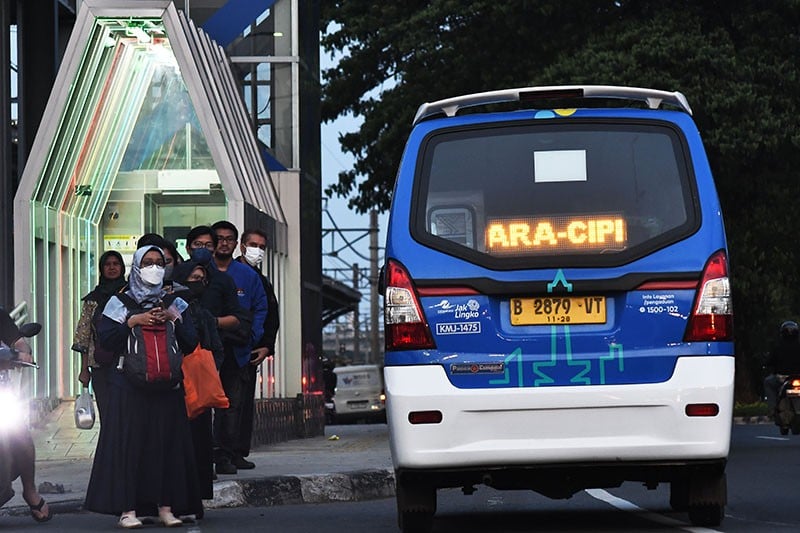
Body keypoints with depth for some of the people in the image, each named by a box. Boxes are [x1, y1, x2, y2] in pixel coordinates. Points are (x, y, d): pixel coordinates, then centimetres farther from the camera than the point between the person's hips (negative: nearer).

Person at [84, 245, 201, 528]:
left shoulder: (175, 303, 14)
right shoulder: (120, 302, 8)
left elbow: (190, 343, 7)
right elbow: (105, 338, -4)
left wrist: (175, 319, -5)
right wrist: (133, 321, -11)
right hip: (130, 385, -2)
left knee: (167, 440, -1)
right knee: (130, 440, -7)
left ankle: (166, 506, 2)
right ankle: (127, 508, -8)